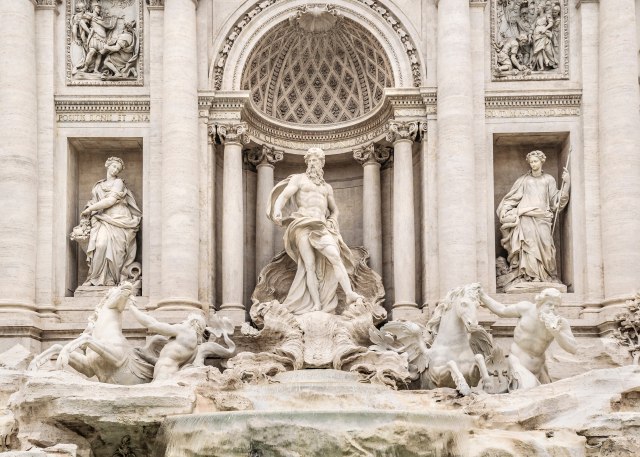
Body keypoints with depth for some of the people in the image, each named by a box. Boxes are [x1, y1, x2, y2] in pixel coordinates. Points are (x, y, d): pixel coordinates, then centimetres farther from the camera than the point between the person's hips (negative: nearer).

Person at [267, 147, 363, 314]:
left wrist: (332, 222, 12)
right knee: (310, 264, -16)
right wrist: (277, 211, -23)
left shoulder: (327, 187, 28)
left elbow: (334, 210, 36)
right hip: (302, 225, -3)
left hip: (321, 227, 3)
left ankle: (349, 294, -36)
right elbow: (283, 196, -1)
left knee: (335, 257, -22)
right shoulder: (298, 179, 14)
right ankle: (316, 305, -22)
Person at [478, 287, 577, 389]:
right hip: (517, 361, -4)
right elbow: (502, 311, 4)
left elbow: (573, 349, -19)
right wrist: (482, 295, 6)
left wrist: (556, 332, -34)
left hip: (537, 368, 4)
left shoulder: (560, 323, -11)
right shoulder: (527, 308, -12)